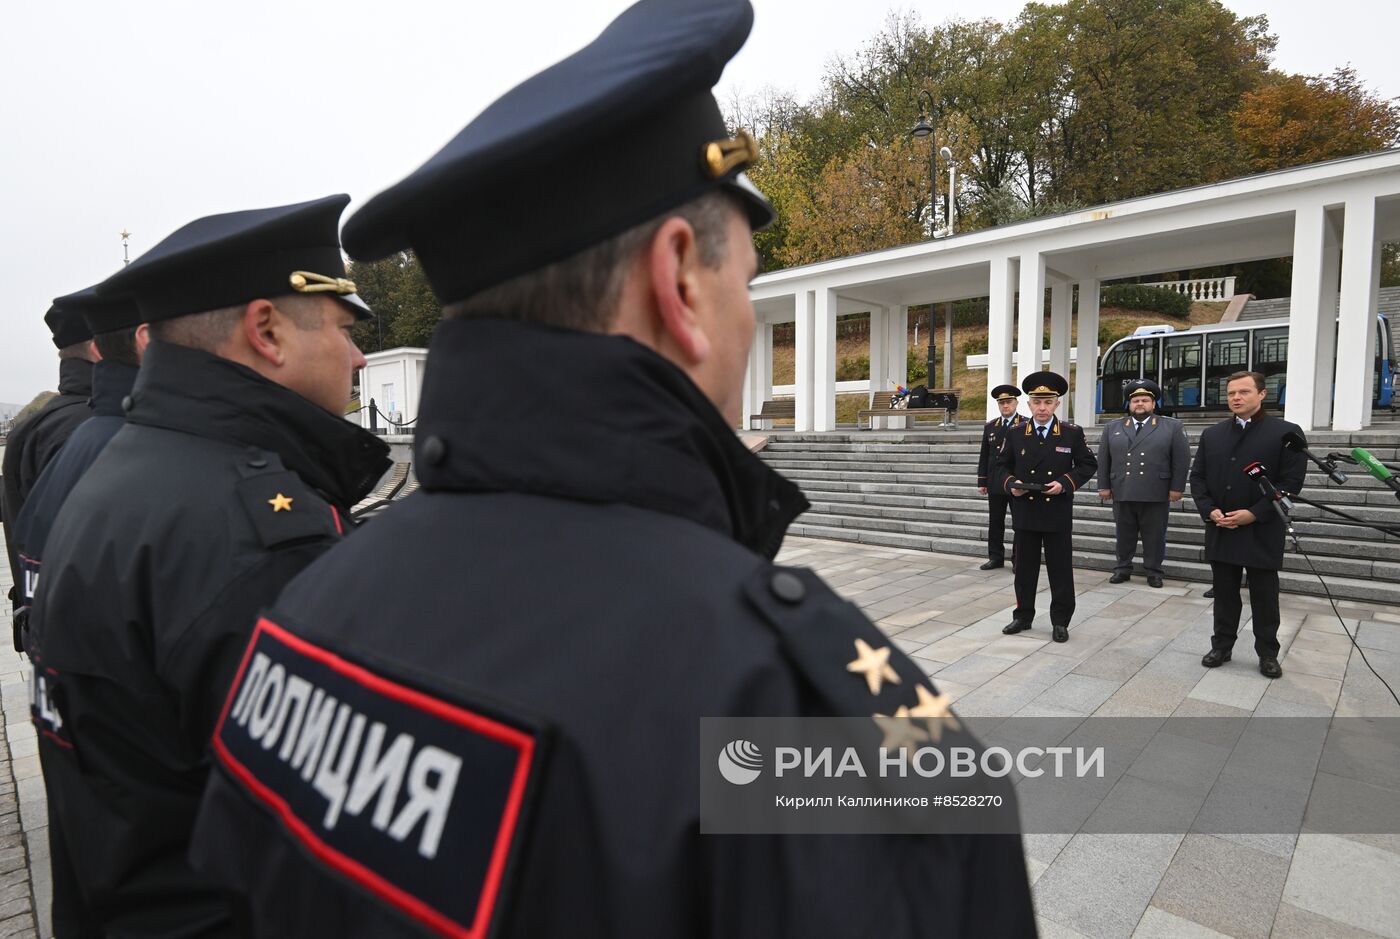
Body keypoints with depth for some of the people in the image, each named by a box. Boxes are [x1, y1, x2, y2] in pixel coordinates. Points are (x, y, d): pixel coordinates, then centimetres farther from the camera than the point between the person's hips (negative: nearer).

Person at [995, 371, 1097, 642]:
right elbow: (1002, 465, 8)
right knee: (1024, 568, 10)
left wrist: (1065, 483, -14)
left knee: (1061, 569, 6)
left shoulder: (1073, 433, -1)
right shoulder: (1015, 433, 3)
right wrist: (1010, 484, -12)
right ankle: (1023, 616, 23)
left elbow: (1088, 465, 2)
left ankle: (1060, 621, 18)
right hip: (1025, 512, 2)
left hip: (1058, 513, -1)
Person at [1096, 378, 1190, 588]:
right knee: (1124, 535, 10)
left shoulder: (1172, 427, 5)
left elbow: (1182, 459, 1)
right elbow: (1103, 459, 10)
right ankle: (1123, 568, 20)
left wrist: (1177, 488, -5)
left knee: (1154, 536, 7)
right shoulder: (1113, 428, 11)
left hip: (1156, 495, -2)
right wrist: (1104, 486, 4)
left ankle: (1153, 571, 18)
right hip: (1122, 493, 2)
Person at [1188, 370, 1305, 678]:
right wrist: (1210, 510, -7)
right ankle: (1221, 646, 23)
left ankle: (1268, 653, 22)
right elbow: (1197, 476, 8)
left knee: (1264, 596, 7)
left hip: (1262, 532, -3)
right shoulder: (1212, 434, 9)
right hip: (1220, 530, 4)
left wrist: (1254, 513, -16)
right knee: (1224, 592, 12)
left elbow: (1291, 481, -9)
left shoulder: (1286, 432, -4)